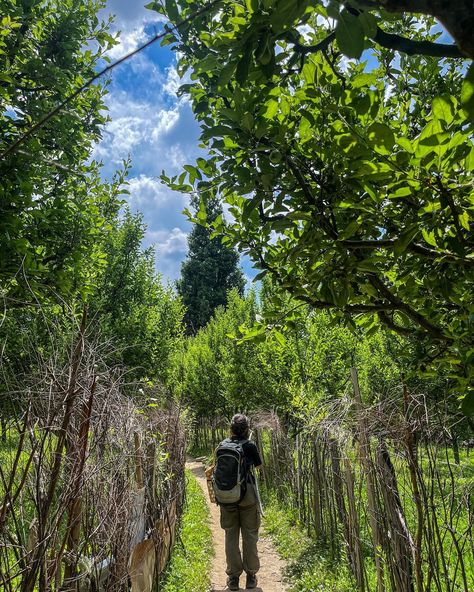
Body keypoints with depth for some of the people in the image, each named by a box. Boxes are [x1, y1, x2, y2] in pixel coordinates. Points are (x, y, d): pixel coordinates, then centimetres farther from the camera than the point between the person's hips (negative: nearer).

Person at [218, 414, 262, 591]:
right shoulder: (250, 446, -8)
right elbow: (259, 466, 8)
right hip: (247, 493, -2)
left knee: (231, 535, 12)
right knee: (249, 535, 11)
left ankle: (233, 577, 20)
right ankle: (251, 576, 20)